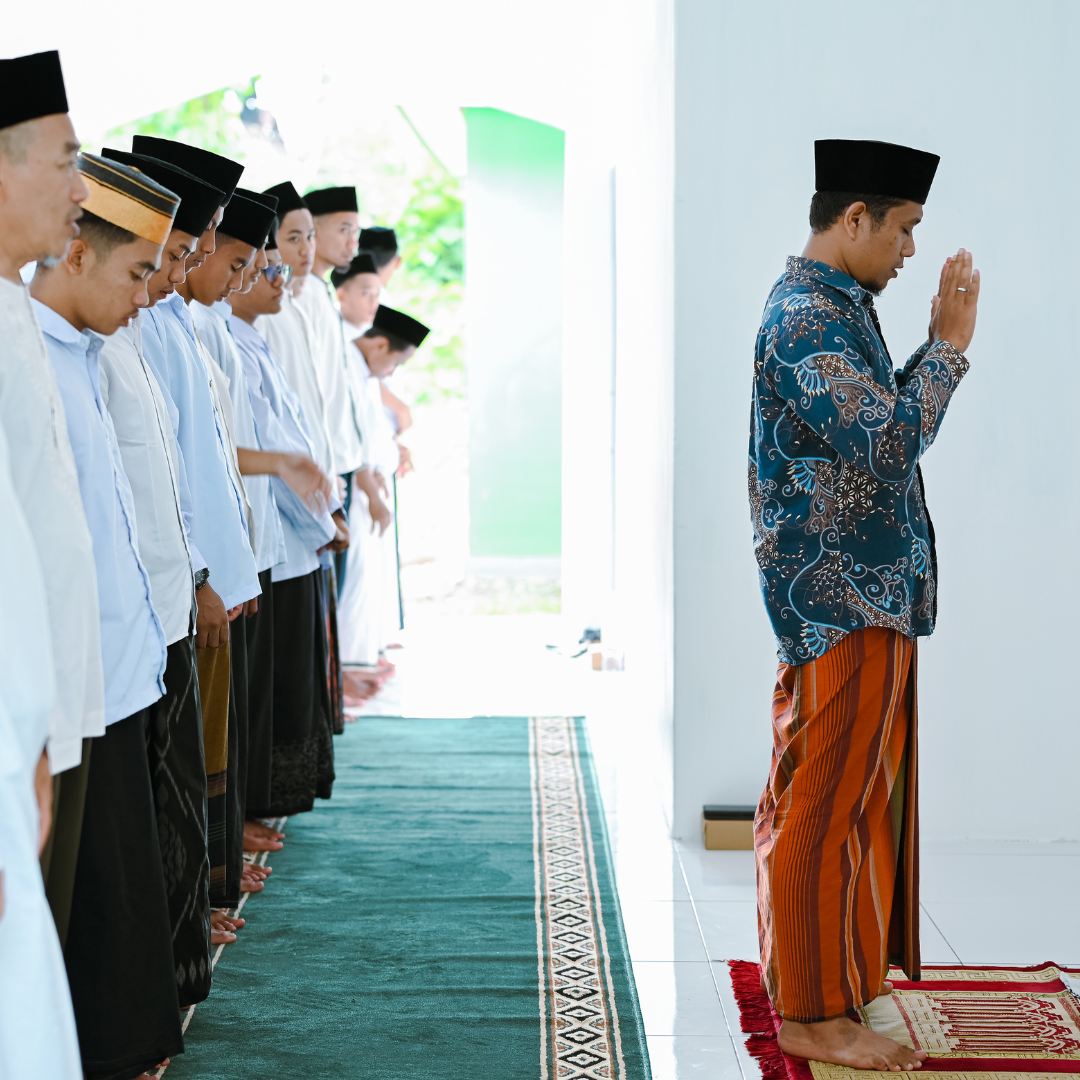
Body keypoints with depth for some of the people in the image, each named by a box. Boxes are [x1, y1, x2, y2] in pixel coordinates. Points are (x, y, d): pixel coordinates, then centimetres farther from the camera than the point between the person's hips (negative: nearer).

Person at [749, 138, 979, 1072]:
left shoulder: (834, 307, 16)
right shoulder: (806, 316, -17)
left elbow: (875, 423, 21)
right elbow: (891, 441, -25)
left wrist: (937, 347, 12)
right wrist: (951, 344, -13)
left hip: (862, 592, 11)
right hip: (840, 598, -11)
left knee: (831, 797, 17)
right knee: (824, 802, -4)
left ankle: (831, 967, 28)